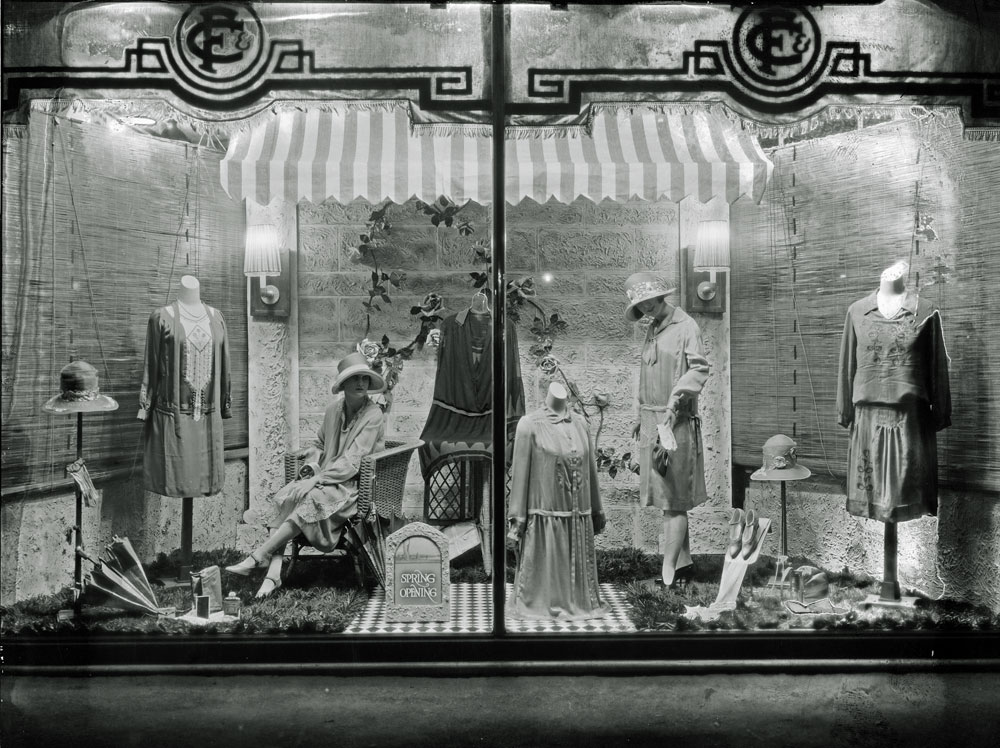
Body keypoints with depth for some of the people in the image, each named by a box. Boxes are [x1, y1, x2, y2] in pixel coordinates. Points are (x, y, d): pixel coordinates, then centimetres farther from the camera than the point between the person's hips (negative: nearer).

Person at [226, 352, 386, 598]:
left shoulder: (373, 416, -10)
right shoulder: (333, 411, 10)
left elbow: (351, 462, -17)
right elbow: (320, 444, 25)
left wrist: (316, 480, -22)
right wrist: (312, 465, 3)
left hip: (355, 485, -6)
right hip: (327, 479, 6)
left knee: (311, 498, -32)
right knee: (288, 497, -23)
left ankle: (257, 557, -25)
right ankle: (274, 572, -30)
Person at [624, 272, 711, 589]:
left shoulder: (686, 327, -8)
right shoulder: (652, 331, 15)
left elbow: (699, 369, -19)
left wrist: (675, 401, -27)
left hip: (676, 423, -8)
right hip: (651, 420, 8)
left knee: (673, 502, -4)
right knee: (664, 496, 14)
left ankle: (668, 573, 0)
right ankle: (684, 563, 25)